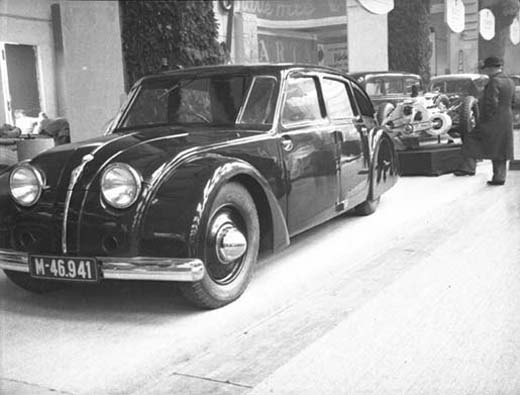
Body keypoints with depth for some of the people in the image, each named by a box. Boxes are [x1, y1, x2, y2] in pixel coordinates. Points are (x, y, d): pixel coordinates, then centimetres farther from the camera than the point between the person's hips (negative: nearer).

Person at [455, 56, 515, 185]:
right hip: (507, 121, 8)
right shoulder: (510, 82, 13)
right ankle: (499, 177, 15)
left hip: (492, 122, -8)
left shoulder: (494, 82, -15)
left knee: (470, 140, 0)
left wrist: (486, 118, -13)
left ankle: (469, 167, -6)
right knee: (501, 150, 12)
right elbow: (512, 102, 19)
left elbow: (492, 103, -22)